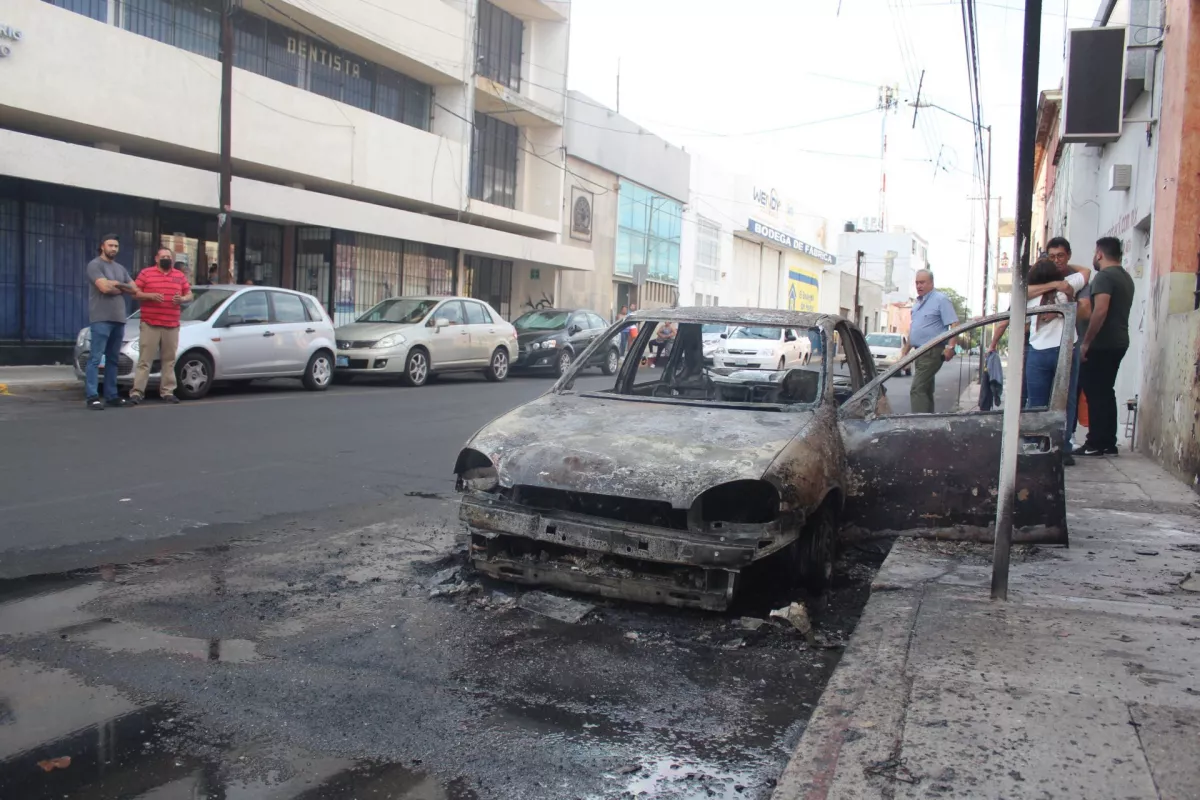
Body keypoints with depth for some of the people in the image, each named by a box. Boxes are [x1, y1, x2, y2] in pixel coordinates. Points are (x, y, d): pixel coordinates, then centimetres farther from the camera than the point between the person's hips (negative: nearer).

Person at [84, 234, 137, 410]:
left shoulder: (121, 269, 21)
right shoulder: (95, 265, -2)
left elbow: (134, 289, 12)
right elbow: (104, 287, -15)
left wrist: (116, 285, -3)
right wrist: (122, 287, 2)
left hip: (119, 319, 7)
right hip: (101, 319, -7)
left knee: (113, 359, 9)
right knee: (96, 359, -9)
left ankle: (111, 395, 12)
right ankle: (92, 397, -11)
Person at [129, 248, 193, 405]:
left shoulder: (180, 276, 14)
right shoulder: (146, 273, 5)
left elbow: (189, 295, 16)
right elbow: (135, 293, 2)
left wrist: (182, 299, -7)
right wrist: (150, 295, -15)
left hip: (172, 326, 3)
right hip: (150, 324, -3)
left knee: (169, 360, 5)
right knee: (145, 360, -5)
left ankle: (167, 391, 10)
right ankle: (137, 392, -6)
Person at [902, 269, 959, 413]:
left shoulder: (940, 300, -7)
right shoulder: (917, 303, 19)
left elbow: (954, 324, -15)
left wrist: (950, 347, -27)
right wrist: (905, 352, 23)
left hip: (932, 352, -9)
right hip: (920, 353, 9)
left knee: (917, 390, -17)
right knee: (926, 391, 12)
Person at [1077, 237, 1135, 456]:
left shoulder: (1104, 276, -13)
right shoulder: (1126, 278, 16)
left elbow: (1100, 311, -24)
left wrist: (1086, 342, -20)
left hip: (1102, 344, -9)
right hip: (1119, 342, 9)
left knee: (1095, 393, -5)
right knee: (1106, 392, 13)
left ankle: (1095, 444, -3)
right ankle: (1109, 443, 15)